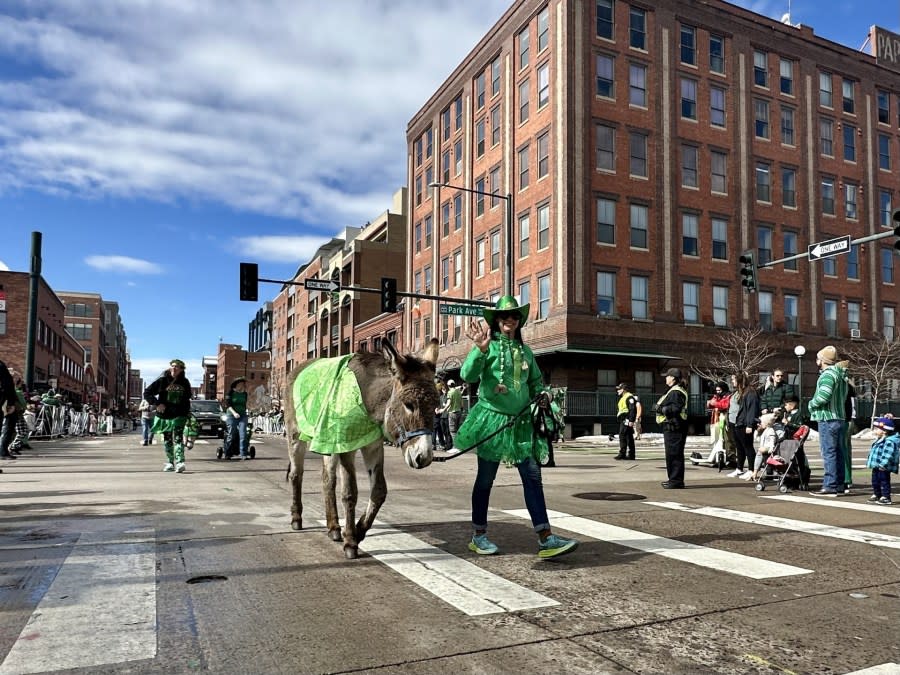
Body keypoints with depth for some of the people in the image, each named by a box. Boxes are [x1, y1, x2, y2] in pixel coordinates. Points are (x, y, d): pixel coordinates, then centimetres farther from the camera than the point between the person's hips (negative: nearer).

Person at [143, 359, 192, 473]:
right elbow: (147, 393, 0)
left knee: (178, 438, -14)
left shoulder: (184, 383, 4)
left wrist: (187, 412, 14)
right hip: (164, 415, 1)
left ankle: (180, 462, -24)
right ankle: (170, 462, 25)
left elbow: (187, 399, 17)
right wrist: (156, 404, -13)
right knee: (167, 440, 11)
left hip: (179, 415, -1)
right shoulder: (162, 381, -3)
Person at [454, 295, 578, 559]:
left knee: (533, 477, -1)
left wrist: (543, 393, 1)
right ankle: (479, 536, 20)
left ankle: (546, 539, 0)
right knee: (485, 478, 5)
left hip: (521, 422, 5)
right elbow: (467, 375, -18)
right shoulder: (489, 346, -4)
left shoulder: (525, 351, 12)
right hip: (492, 419, -5)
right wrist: (481, 349, -33)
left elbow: (535, 381, 23)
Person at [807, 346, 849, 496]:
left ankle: (830, 486, -6)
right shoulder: (840, 375, 17)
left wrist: (811, 404, -7)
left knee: (829, 453, -7)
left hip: (828, 419, -10)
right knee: (838, 452, 13)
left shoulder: (828, 374, -14)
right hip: (840, 418, 10)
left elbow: (824, 396, -25)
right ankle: (840, 485, 19)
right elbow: (843, 397, 20)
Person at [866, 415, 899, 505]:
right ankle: (876, 495, 27)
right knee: (875, 481, 16)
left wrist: (883, 464, -32)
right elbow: (873, 452, 24)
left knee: (884, 481, -5)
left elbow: (888, 454, -27)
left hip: (883, 468, -11)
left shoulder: (889, 442, -19)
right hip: (876, 466, 11)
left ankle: (886, 497, 1)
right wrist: (869, 462, 27)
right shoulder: (878, 441, 15)